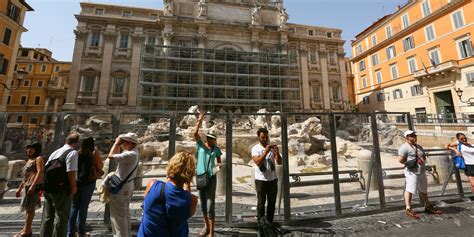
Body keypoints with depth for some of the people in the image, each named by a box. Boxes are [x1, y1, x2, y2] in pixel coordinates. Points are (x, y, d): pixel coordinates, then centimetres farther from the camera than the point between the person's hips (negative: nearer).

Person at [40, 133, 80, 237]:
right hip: (61, 189, -8)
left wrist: (46, 185, 21)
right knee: (62, 218, 4)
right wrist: (73, 186, -10)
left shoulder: (55, 152, 14)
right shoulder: (73, 152, -13)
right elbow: (70, 171, -20)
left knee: (47, 217, 19)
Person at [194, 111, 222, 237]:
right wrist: (199, 120, -21)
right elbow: (195, 133, -16)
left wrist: (220, 165, -11)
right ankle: (206, 225, 41)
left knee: (210, 206, -4)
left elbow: (219, 161, 11)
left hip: (211, 177, -1)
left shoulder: (216, 149, 1)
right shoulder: (200, 145, -2)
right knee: (203, 204, 17)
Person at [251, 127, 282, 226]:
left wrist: (277, 153, -20)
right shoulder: (255, 148, -7)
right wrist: (266, 152, -29)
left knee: (272, 202, 14)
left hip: (273, 179, 4)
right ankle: (261, 223, 24)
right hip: (261, 179, -3)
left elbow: (279, 162, -2)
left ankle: (270, 221, 30)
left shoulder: (272, 147, 3)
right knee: (261, 202, 8)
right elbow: (258, 162, -21)